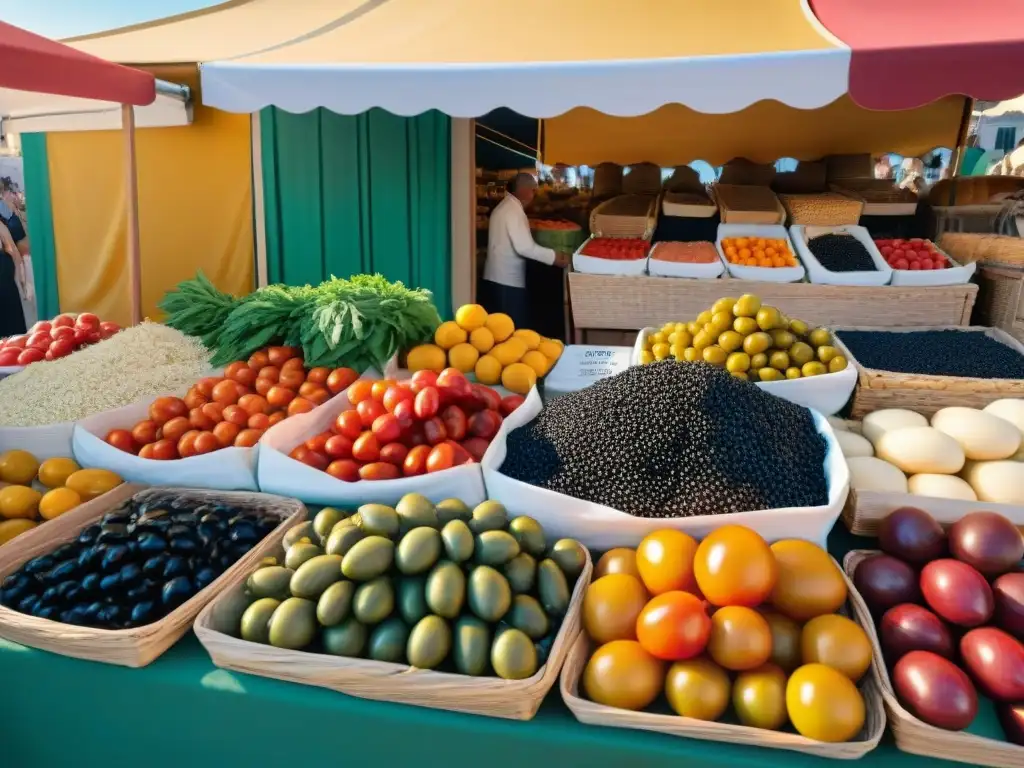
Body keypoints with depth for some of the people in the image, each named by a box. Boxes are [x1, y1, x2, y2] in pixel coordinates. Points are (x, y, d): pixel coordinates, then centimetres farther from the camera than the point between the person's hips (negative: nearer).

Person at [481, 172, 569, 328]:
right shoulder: (514, 211, -16)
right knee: (516, 330, -2)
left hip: (494, 278, 10)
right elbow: (524, 247, -25)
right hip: (508, 281, -10)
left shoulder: (503, 207, 15)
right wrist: (555, 257, -20)